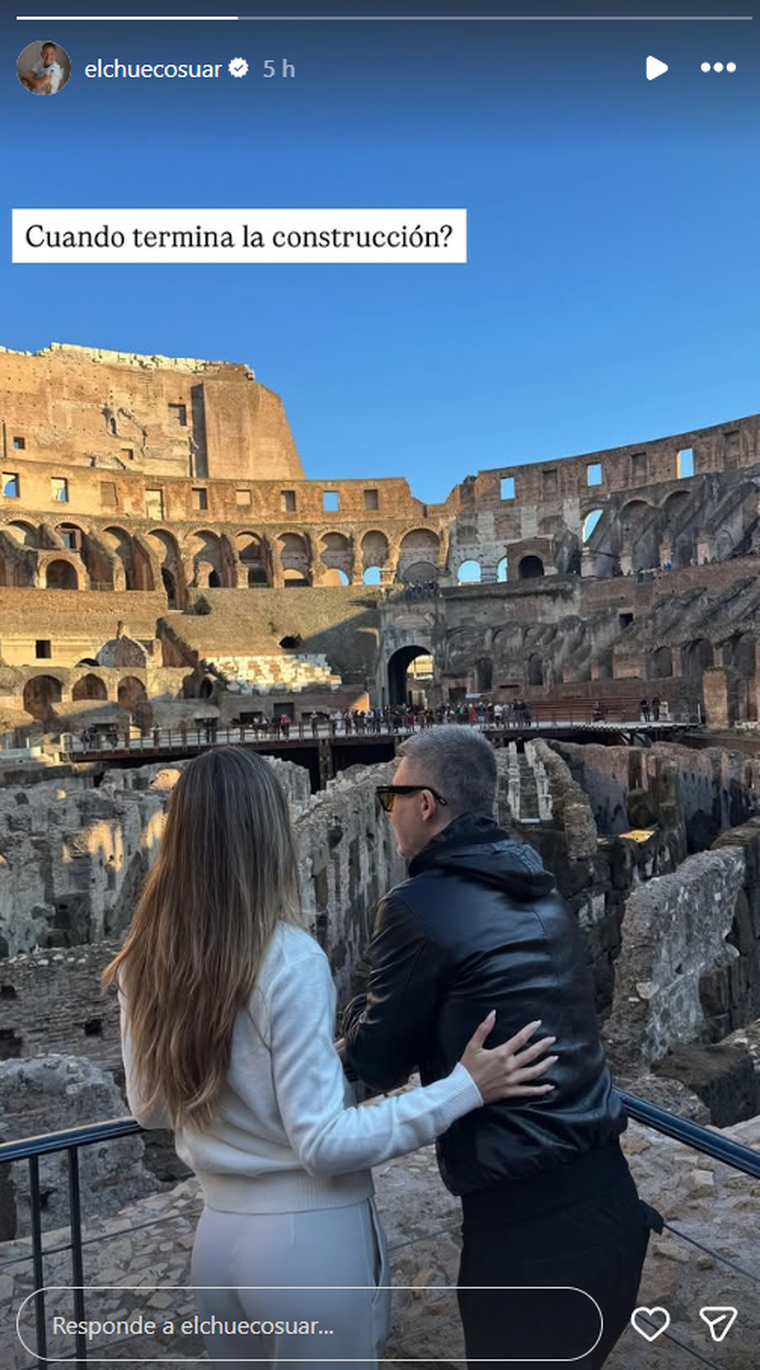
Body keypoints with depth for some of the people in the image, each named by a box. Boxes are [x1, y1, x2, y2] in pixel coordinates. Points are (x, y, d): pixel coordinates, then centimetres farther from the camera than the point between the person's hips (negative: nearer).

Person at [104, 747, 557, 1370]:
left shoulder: (146, 962, -4)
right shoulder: (289, 958, -23)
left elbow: (151, 1109, 8)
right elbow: (325, 1144, -21)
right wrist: (465, 1088, -18)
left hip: (219, 1234, 6)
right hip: (311, 1237, -5)